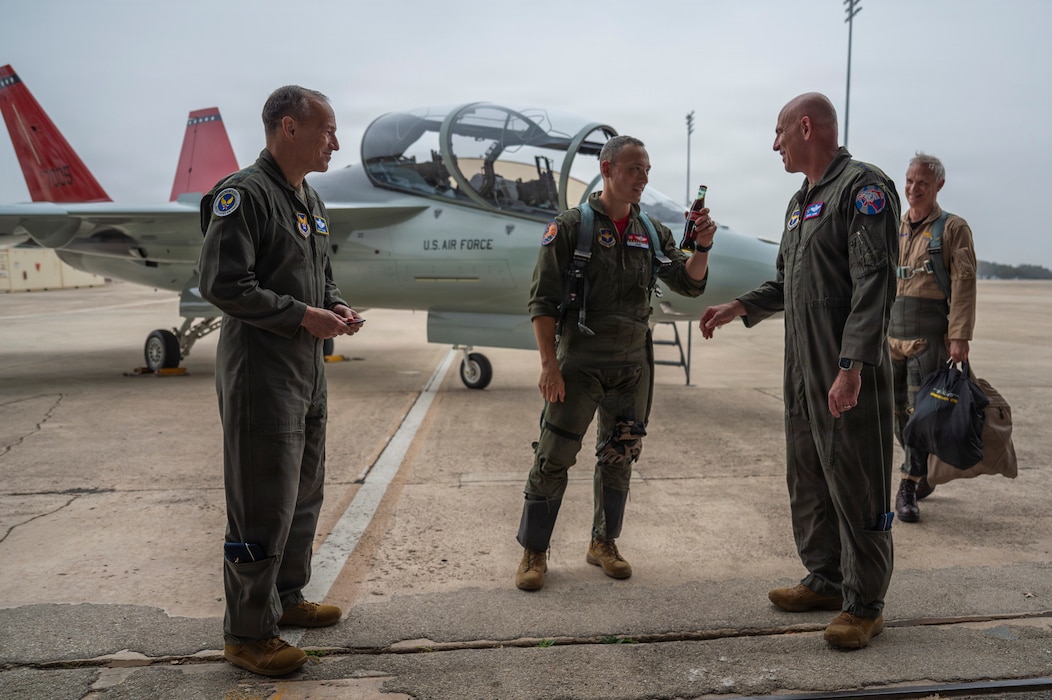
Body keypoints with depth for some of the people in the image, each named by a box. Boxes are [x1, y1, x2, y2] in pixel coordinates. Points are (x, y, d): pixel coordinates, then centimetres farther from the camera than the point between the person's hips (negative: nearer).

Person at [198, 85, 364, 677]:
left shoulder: (311, 202, 15)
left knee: (305, 493, 18)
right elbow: (223, 284, -21)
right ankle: (249, 633, 11)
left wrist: (336, 306, 3)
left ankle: (286, 597, 35)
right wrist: (303, 316, -19)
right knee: (263, 505, -3)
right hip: (261, 369, -10)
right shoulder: (244, 194, -14)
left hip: (308, 369, 10)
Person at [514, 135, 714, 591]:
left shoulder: (651, 233, 9)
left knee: (620, 456, 12)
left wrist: (702, 247, -14)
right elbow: (542, 301, -9)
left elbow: (689, 284, 5)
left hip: (633, 364, 5)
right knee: (554, 456, -2)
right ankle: (533, 552, 12)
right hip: (579, 361, -5)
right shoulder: (570, 227, -5)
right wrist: (549, 365, -15)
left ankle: (603, 543, 28)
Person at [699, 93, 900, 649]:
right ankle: (826, 581, 31)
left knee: (855, 486, 0)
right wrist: (738, 308, 15)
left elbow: (874, 284, -20)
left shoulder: (864, 188, -11)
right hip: (802, 369, 9)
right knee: (807, 478, 16)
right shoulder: (801, 201, 18)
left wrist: (852, 367, -25)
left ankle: (864, 604, 14)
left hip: (849, 374, -9)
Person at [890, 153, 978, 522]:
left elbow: (964, 284, -8)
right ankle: (923, 473, 27)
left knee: (920, 412, -4)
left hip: (928, 336, -5)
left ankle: (908, 488, 2)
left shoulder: (953, 228, -1)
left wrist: (960, 336, -16)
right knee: (896, 410, 10)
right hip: (891, 335, 5)